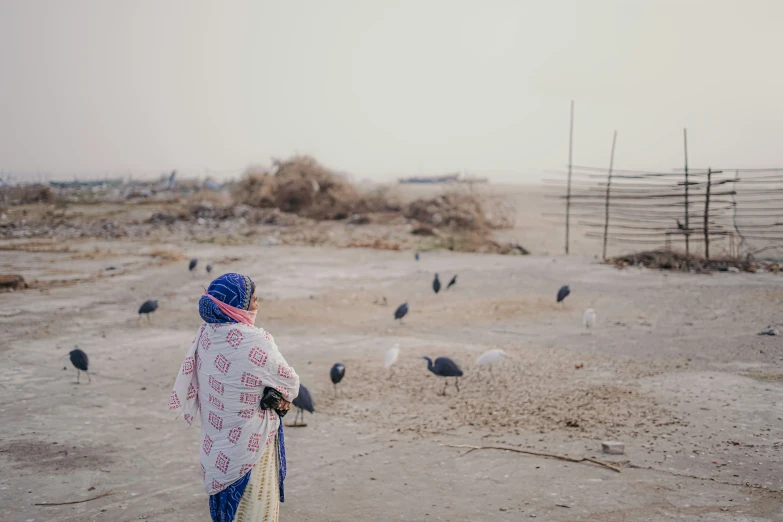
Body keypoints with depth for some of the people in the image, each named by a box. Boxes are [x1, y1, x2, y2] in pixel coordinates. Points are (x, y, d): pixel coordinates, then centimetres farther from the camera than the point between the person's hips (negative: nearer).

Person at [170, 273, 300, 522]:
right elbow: (290, 381, -14)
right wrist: (286, 395, 11)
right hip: (248, 441, -7)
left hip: (217, 438, 7)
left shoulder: (205, 334, -5)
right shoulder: (254, 341, -25)